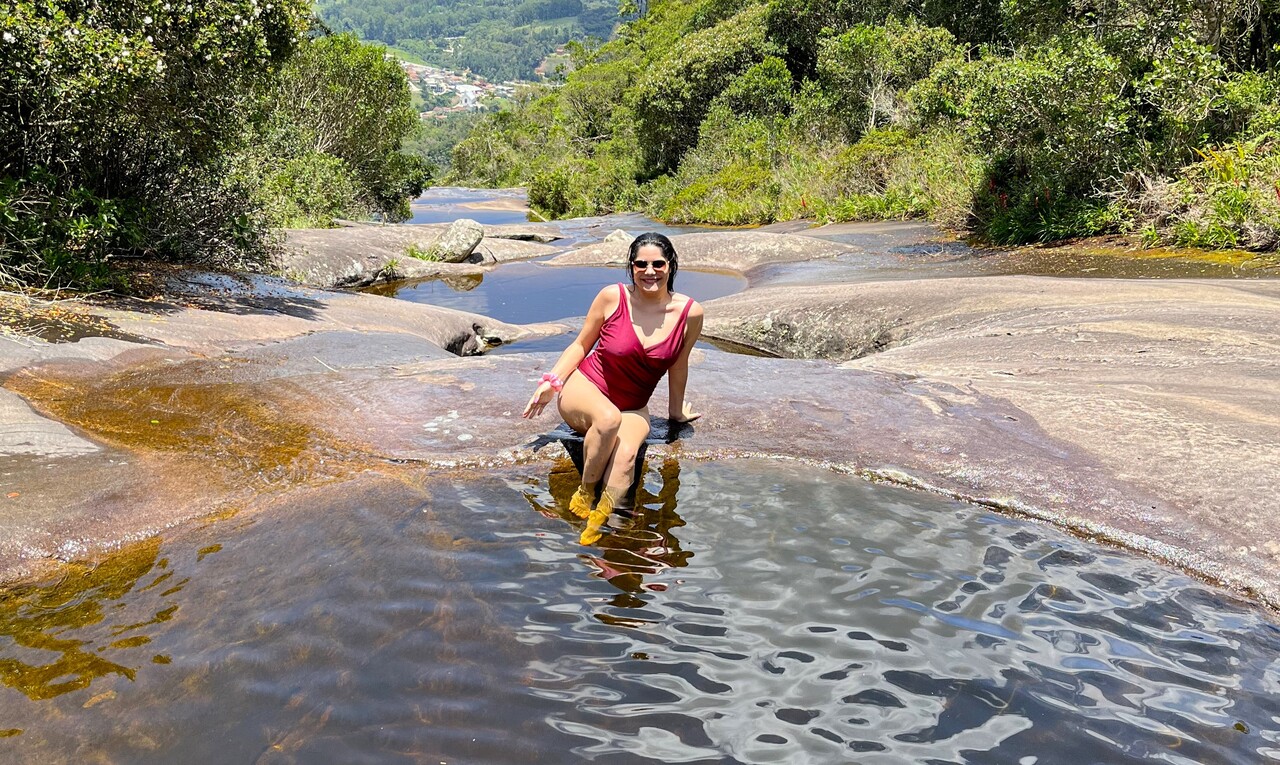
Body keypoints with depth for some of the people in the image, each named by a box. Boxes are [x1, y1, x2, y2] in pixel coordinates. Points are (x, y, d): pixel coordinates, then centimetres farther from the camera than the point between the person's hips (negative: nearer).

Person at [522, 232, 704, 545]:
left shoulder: (690, 313, -9)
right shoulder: (612, 297, -12)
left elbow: (678, 364, 7)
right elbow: (581, 344, 0)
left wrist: (676, 409, 19)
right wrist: (552, 382, -14)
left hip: (634, 407, 2)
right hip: (584, 388, -2)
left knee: (626, 455, -32)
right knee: (609, 418, -38)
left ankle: (595, 527, -30)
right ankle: (585, 492, -15)